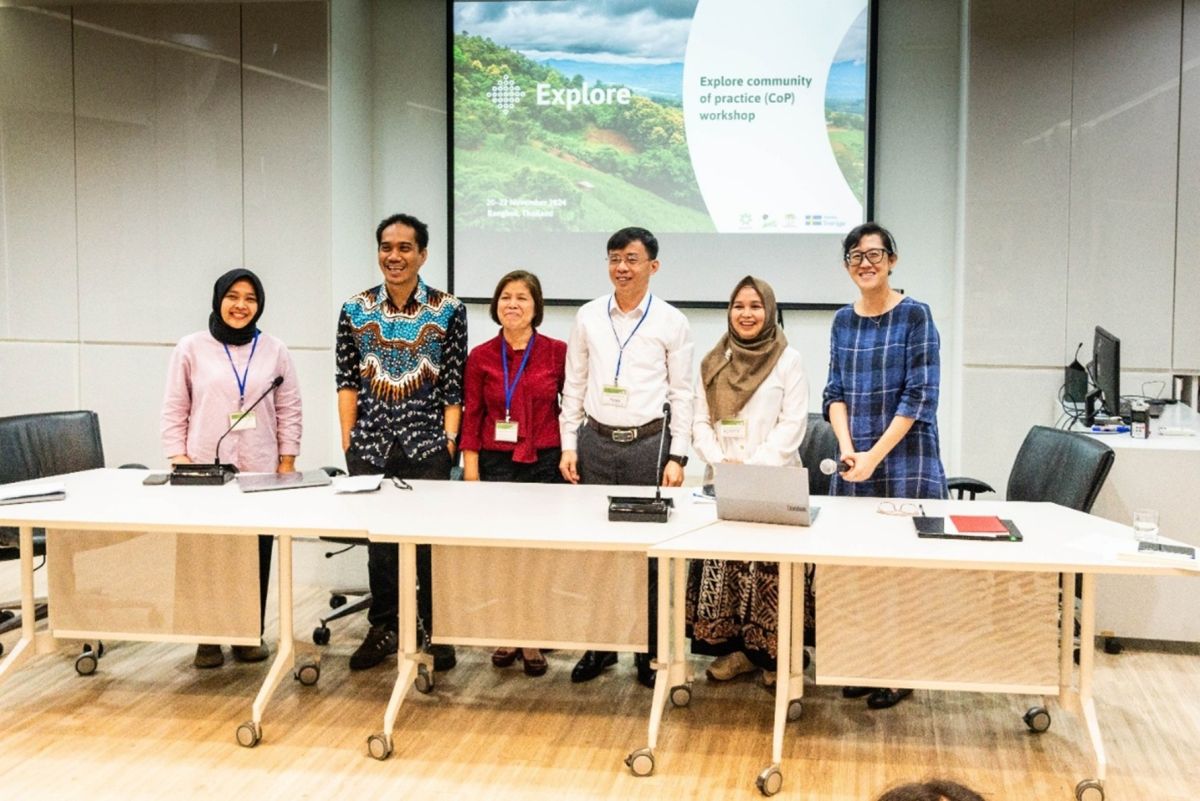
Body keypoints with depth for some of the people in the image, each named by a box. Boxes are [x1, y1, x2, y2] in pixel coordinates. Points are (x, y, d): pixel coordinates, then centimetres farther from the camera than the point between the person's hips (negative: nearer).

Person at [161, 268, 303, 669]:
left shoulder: (275, 351, 6)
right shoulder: (191, 348, 2)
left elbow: (288, 411, 8)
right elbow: (175, 410, 4)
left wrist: (287, 463, 3)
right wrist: (178, 460, -3)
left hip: (261, 472, 1)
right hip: (204, 470, -1)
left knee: (256, 555, 3)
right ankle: (207, 638, 12)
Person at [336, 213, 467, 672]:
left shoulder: (448, 311, -1)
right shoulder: (355, 310, 4)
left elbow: (455, 384, -1)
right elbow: (347, 380, 7)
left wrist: (450, 438, -7)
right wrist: (347, 438, 1)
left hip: (427, 443, -2)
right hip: (370, 444, 2)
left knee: (431, 538, -1)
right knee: (378, 538, 8)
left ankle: (436, 632, 14)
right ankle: (383, 629, 23)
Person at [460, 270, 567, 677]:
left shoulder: (557, 352, 0)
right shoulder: (481, 357, 3)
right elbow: (472, 415, 6)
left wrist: (570, 453, 0)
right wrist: (470, 468, 1)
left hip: (545, 463, -1)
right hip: (496, 463, 1)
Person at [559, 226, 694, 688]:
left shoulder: (671, 322, 0)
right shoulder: (589, 317, 6)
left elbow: (682, 393, 2)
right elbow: (574, 385, 9)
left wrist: (677, 457, -4)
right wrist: (568, 446, 4)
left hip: (648, 443, -2)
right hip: (596, 442, 2)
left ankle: (650, 652, 14)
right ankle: (599, 645, 18)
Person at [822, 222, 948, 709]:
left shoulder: (914, 316, -5)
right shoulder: (843, 321, 10)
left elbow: (919, 396, -10)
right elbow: (836, 392, 9)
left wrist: (874, 457, -14)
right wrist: (846, 447, -8)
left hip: (905, 462, -5)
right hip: (853, 464, 5)